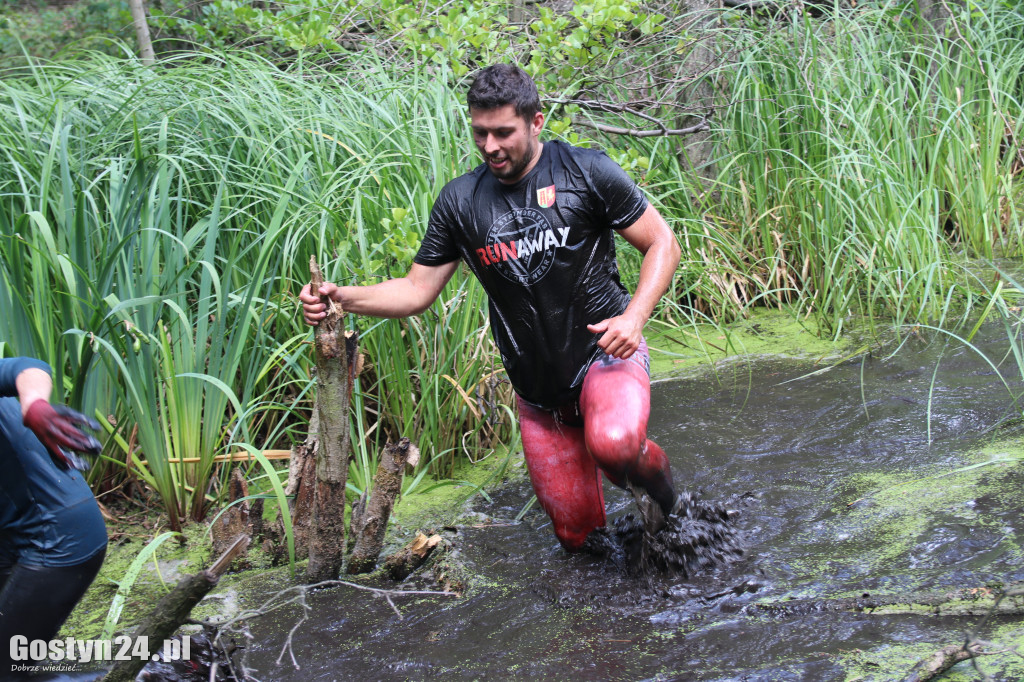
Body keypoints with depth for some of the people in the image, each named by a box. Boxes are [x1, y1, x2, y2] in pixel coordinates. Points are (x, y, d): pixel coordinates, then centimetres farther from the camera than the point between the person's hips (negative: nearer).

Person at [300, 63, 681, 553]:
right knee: (575, 532, 7)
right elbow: (416, 291, 4)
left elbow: (662, 243, -4)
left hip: (605, 351, -3)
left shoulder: (586, 172, -8)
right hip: (537, 386, 4)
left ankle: (654, 474, 0)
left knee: (613, 445, -37)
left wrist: (634, 316, -20)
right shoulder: (459, 201, 1)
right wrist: (341, 297, -14)